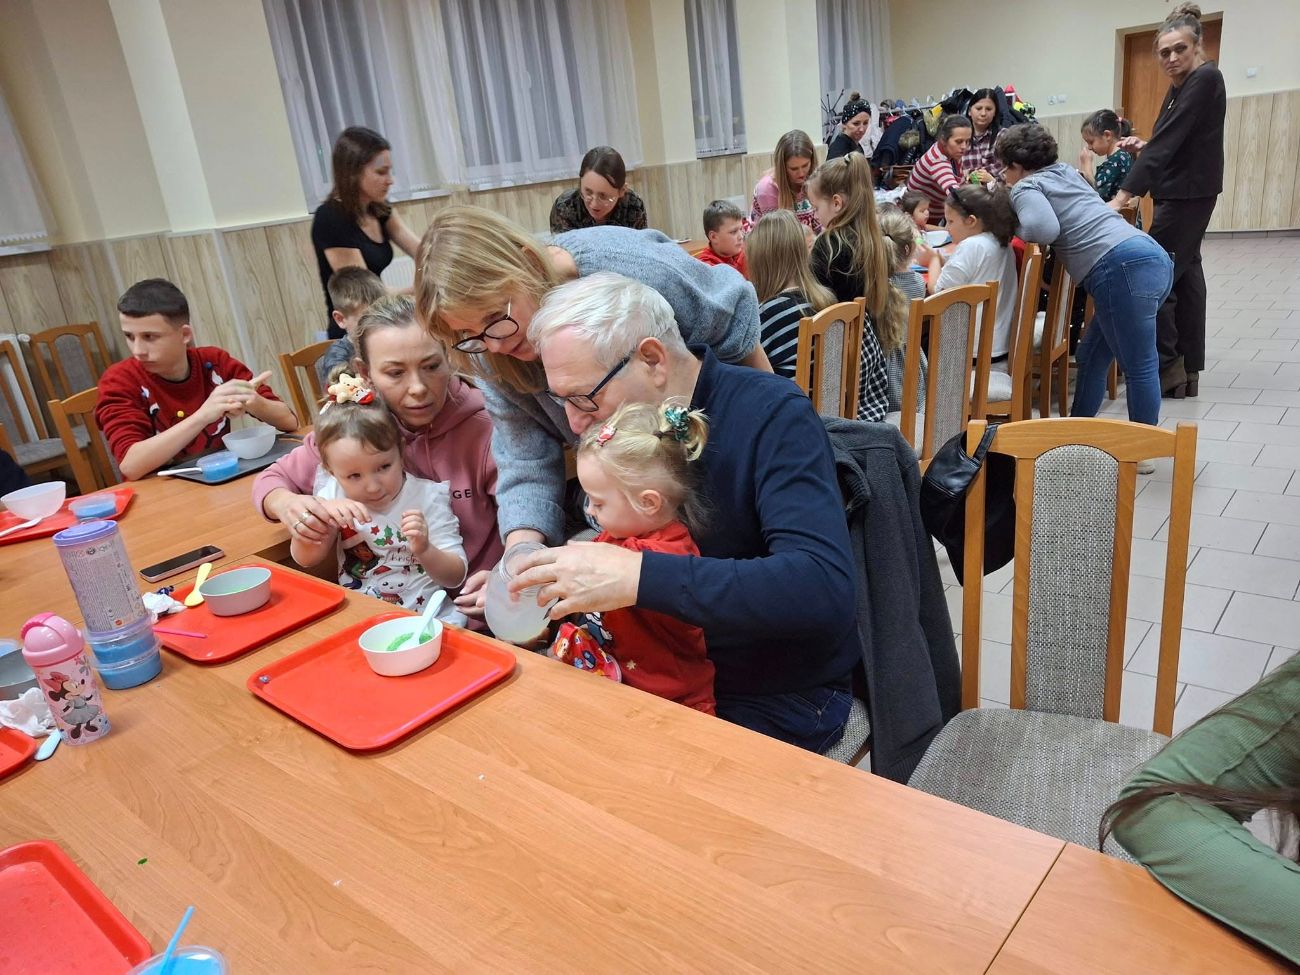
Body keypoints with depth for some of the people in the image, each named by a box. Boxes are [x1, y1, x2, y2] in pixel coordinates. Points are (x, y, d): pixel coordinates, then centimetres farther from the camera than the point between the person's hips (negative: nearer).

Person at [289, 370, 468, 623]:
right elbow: (304, 559, -3)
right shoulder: (334, 493, 0)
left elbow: (456, 577, -10)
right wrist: (323, 516, -20)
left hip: (421, 617, -2)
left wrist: (424, 551, -30)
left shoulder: (426, 496, -11)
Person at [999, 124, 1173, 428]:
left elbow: (1044, 228, -16)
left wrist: (1018, 230, 7)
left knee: (1139, 367, -4)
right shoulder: (1067, 172, 27)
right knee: (1091, 357, 17)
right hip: (1152, 258, 9)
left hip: (1124, 268, -9)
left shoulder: (1025, 187, 4)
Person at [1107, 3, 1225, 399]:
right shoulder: (1180, 85, 12)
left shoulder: (1205, 79, -15)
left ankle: (1167, 366, -1)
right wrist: (1144, 147, 0)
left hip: (1188, 193, -10)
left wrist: (1124, 194, -31)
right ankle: (1187, 371, 14)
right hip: (1183, 192, 10)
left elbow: (1171, 139, -25)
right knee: (1184, 272, 9)